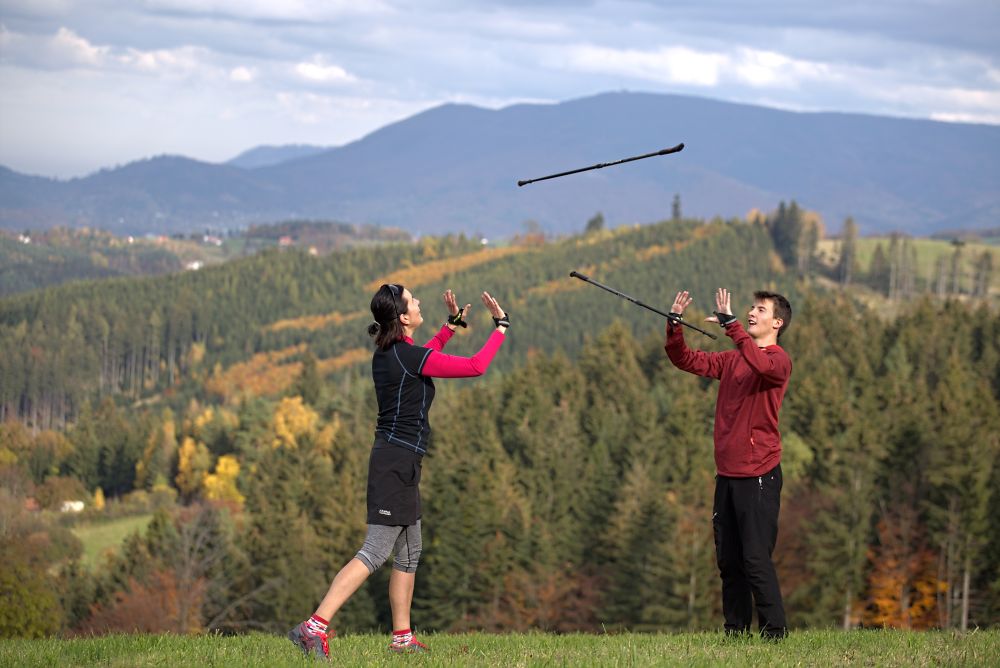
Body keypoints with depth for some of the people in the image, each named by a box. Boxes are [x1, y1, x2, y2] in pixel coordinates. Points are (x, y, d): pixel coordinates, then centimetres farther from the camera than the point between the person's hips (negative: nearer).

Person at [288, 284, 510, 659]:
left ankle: (402, 638, 21)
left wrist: (453, 323, 35)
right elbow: (476, 367, -14)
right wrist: (501, 325, -4)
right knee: (375, 552, -13)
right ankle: (315, 627, -19)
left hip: (396, 461, 10)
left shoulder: (388, 352, 11)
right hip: (398, 462, -10)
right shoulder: (411, 357, -16)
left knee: (409, 553, 15)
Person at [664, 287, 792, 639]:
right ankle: (736, 630, 18)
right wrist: (674, 324, 0)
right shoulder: (732, 360, 15)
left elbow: (761, 365, -30)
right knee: (728, 560, 10)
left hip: (758, 475, -7)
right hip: (727, 474, 7)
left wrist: (730, 323, -33)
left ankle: (775, 631, -3)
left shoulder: (779, 360, -6)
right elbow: (685, 360, 16)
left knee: (756, 558, -10)